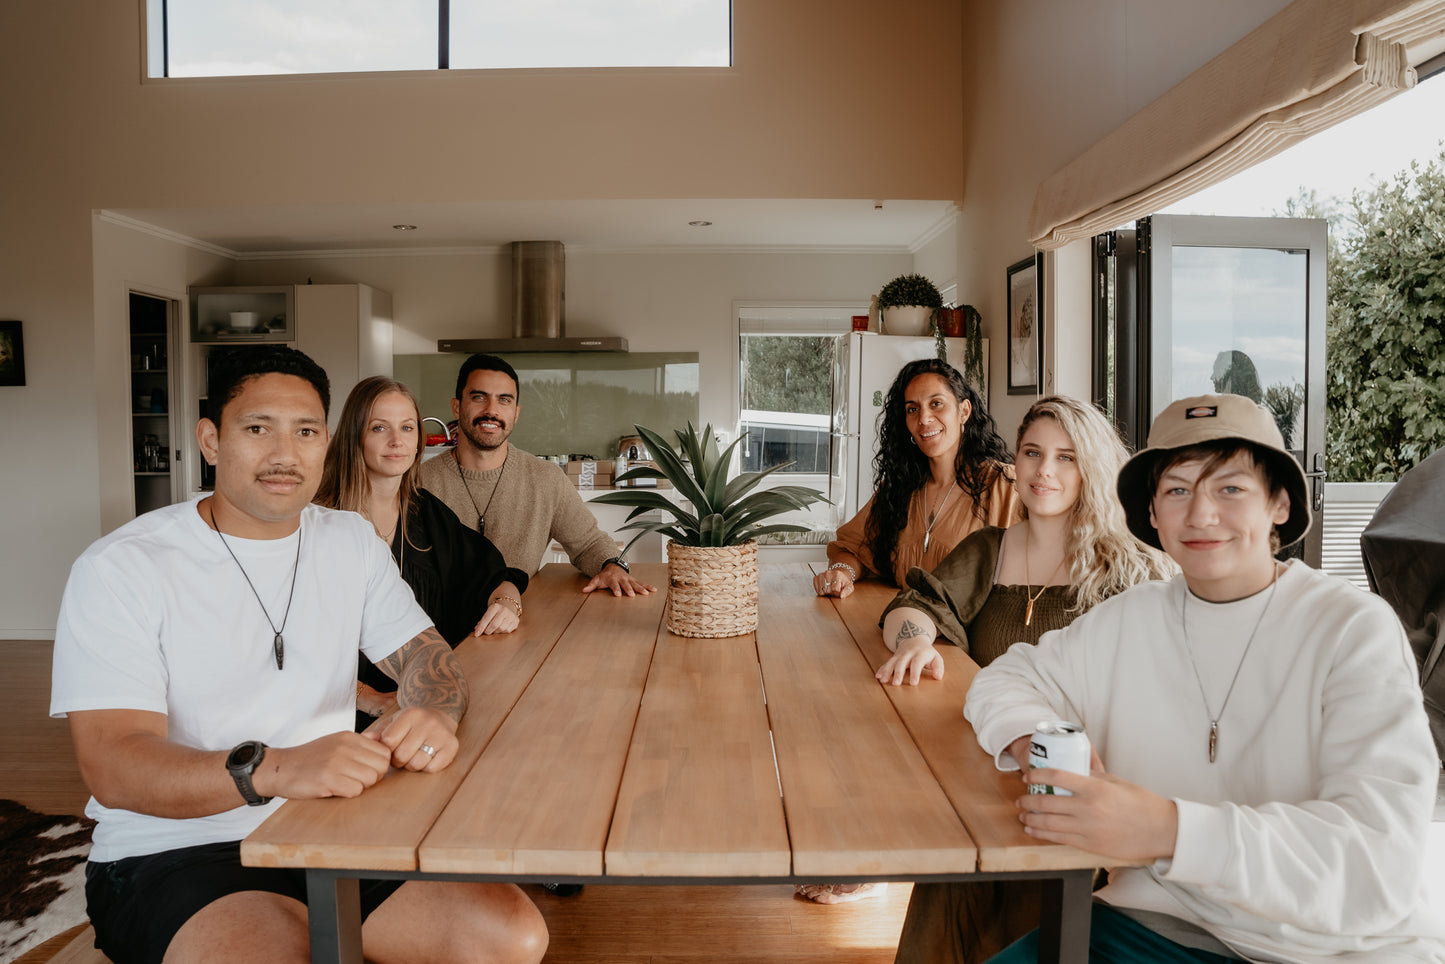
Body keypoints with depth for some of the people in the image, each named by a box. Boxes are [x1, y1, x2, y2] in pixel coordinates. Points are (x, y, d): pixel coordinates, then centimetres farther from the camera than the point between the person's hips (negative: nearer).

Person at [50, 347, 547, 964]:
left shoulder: (351, 543, 8)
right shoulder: (121, 568, -8)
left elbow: (424, 655, 7)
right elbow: (112, 765, -16)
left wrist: (431, 715, -19)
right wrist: (273, 769, -35)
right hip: (175, 855, -4)